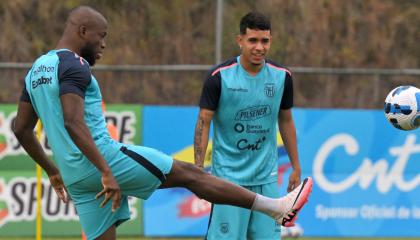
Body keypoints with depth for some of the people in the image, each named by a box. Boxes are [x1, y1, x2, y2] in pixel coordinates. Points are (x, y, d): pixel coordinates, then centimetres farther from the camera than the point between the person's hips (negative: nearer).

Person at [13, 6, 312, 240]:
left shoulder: (36, 71, 16)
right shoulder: (74, 65, -13)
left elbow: (21, 129, 22)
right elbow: (74, 124, -25)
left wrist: (52, 170, 30)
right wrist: (107, 173, -27)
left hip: (75, 176, 9)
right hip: (103, 157, -9)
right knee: (189, 173, 1)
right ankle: (277, 207, 6)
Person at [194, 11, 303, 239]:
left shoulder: (282, 76, 2)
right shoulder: (219, 76, -9)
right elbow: (204, 122, -6)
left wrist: (296, 167, 15)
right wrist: (198, 169, -13)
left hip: (266, 178, 4)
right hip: (229, 175, -4)